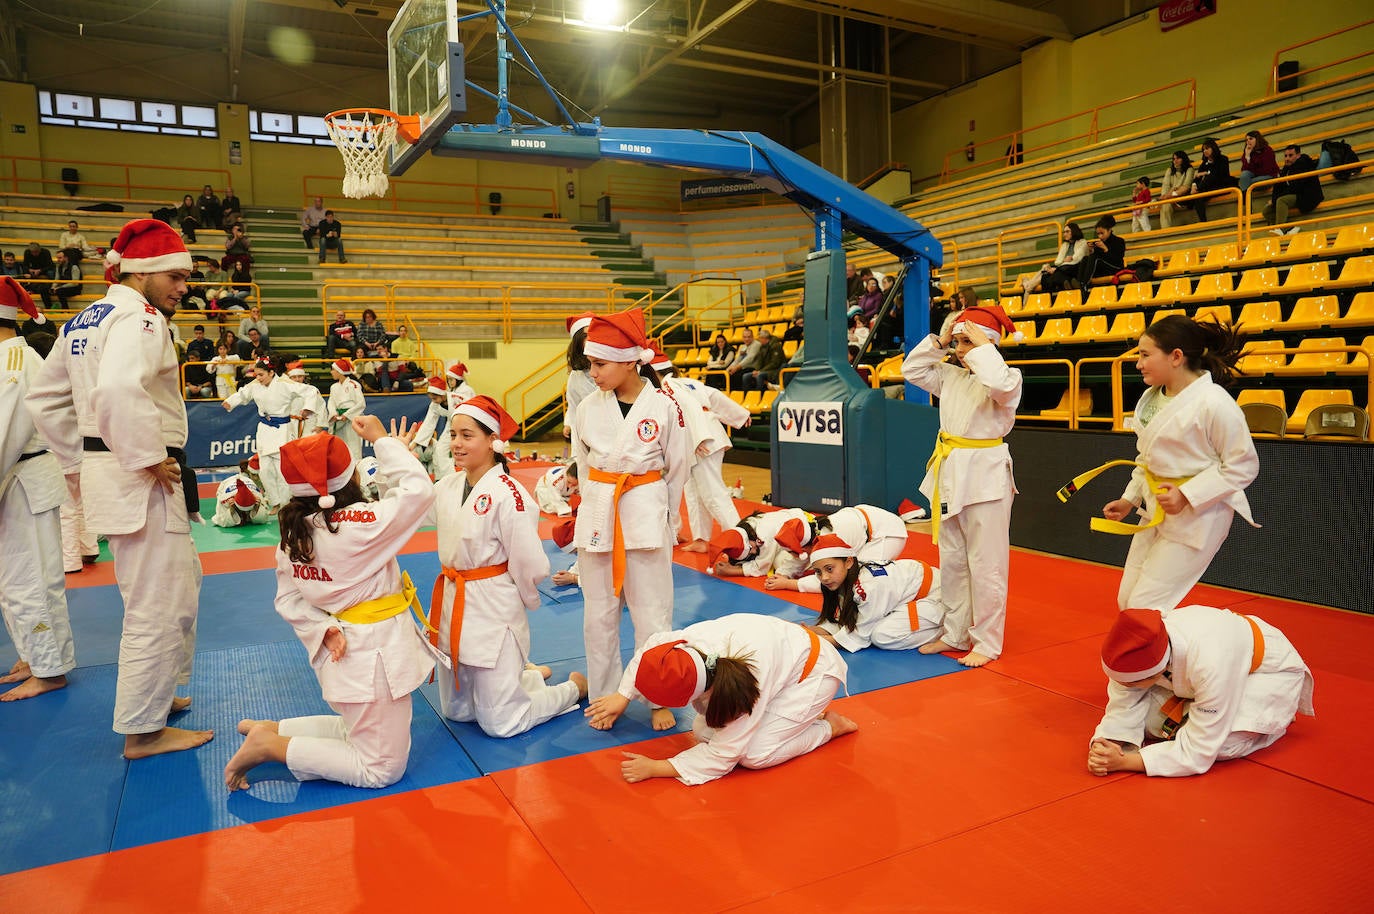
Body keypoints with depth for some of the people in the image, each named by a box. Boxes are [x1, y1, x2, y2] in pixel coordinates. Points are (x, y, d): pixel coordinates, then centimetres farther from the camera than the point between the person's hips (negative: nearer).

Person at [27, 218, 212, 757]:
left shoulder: (82, 322, 15)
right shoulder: (141, 318, -15)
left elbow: (46, 399, 20)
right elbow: (119, 389, -34)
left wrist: (82, 461, 19)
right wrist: (148, 459, -23)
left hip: (104, 468, 10)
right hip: (141, 483, -10)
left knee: (182, 579, 23)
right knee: (157, 605, 0)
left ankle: (154, 692, 35)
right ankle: (143, 730, 12)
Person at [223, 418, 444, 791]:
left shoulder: (292, 533, 0)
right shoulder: (358, 523, -25)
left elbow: (289, 600, 5)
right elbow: (419, 491, -21)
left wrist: (323, 629, -4)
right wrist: (383, 440, -13)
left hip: (345, 654, 9)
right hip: (376, 652, -9)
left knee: (359, 730, 31)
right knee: (382, 770, 4)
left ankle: (269, 730, 20)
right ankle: (270, 746, -1)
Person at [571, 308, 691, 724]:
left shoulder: (664, 406, -10)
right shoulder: (588, 407, -2)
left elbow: (677, 468, 1)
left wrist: (665, 519, 6)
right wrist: (599, 505, 9)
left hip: (647, 514, -3)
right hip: (597, 514, 3)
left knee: (652, 612, 6)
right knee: (599, 614, 12)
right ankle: (604, 695, 28)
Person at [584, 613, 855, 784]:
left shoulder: (742, 686, -41)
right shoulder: (689, 639, -27)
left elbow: (722, 757, -30)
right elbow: (652, 648, -1)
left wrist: (654, 769, -29)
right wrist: (622, 697, 1)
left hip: (812, 670, -7)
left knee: (754, 755, -21)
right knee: (703, 732, -2)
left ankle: (827, 726, 3)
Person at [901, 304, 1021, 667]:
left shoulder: (1008, 378, -10)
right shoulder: (950, 376, 10)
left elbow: (1002, 385, -33)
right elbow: (911, 370, 15)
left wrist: (981, 347, -20)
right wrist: (939, 341, 4)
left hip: (985, 476, -7)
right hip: (949, 474, 8)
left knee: (985, 565, 0)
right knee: (952, 561, 16)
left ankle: (987, 643, 13)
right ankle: (955, 633, 29)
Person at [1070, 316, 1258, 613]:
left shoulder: (1213, 403, -21)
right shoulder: (1151, 398, 4)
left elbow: (1243, 465, -15)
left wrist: (1187, 495, -22)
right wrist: (1129, 500, 12)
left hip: (1198, 516, -9)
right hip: (1155, 512, 9)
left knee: (1145, 609, -7)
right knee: (1128, 601, 14)